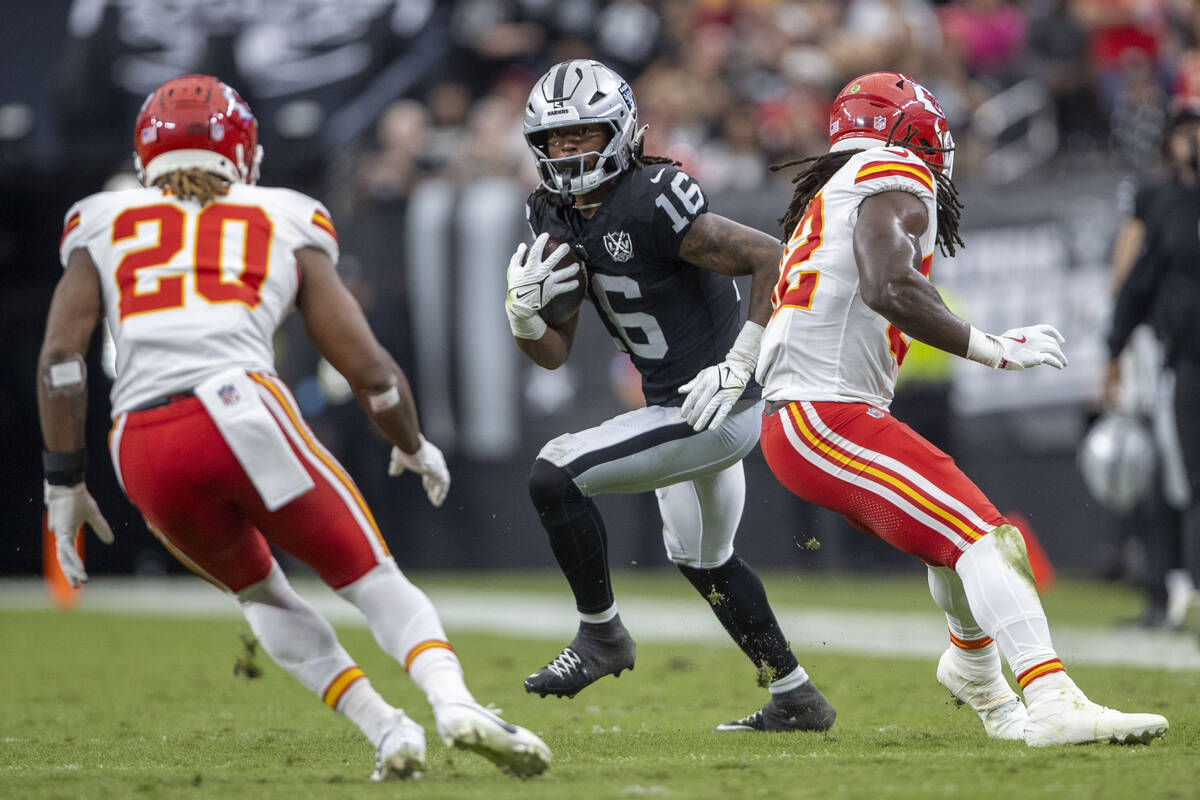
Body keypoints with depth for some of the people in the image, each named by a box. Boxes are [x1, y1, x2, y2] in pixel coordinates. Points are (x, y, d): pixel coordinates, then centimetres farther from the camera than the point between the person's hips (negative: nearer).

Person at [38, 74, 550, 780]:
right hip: (239, 409, -2)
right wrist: (415, 449, 34)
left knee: (260, 594, 25)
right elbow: (368, 365, 17)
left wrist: (65, 482, 13)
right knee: (373, 580, 8)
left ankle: (385, 728, 10)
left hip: (142, 451, 2)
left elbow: (60, 358, 9)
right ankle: (454, 702, -18)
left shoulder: (104, 224, 23)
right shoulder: (284, 225, 21)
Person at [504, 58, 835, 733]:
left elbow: (774, 260, -23)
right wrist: (523, 310, -11)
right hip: (679, 408, 11)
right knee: (703, 558, 27)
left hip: (716, 408, -11)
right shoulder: (559, 219, 5)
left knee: (556, 476, -17)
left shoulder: (652, 203, -22)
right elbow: (554, 353, 10)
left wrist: (737, 366, -25)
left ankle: (602, 633, 1)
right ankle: (796, 698, 41)